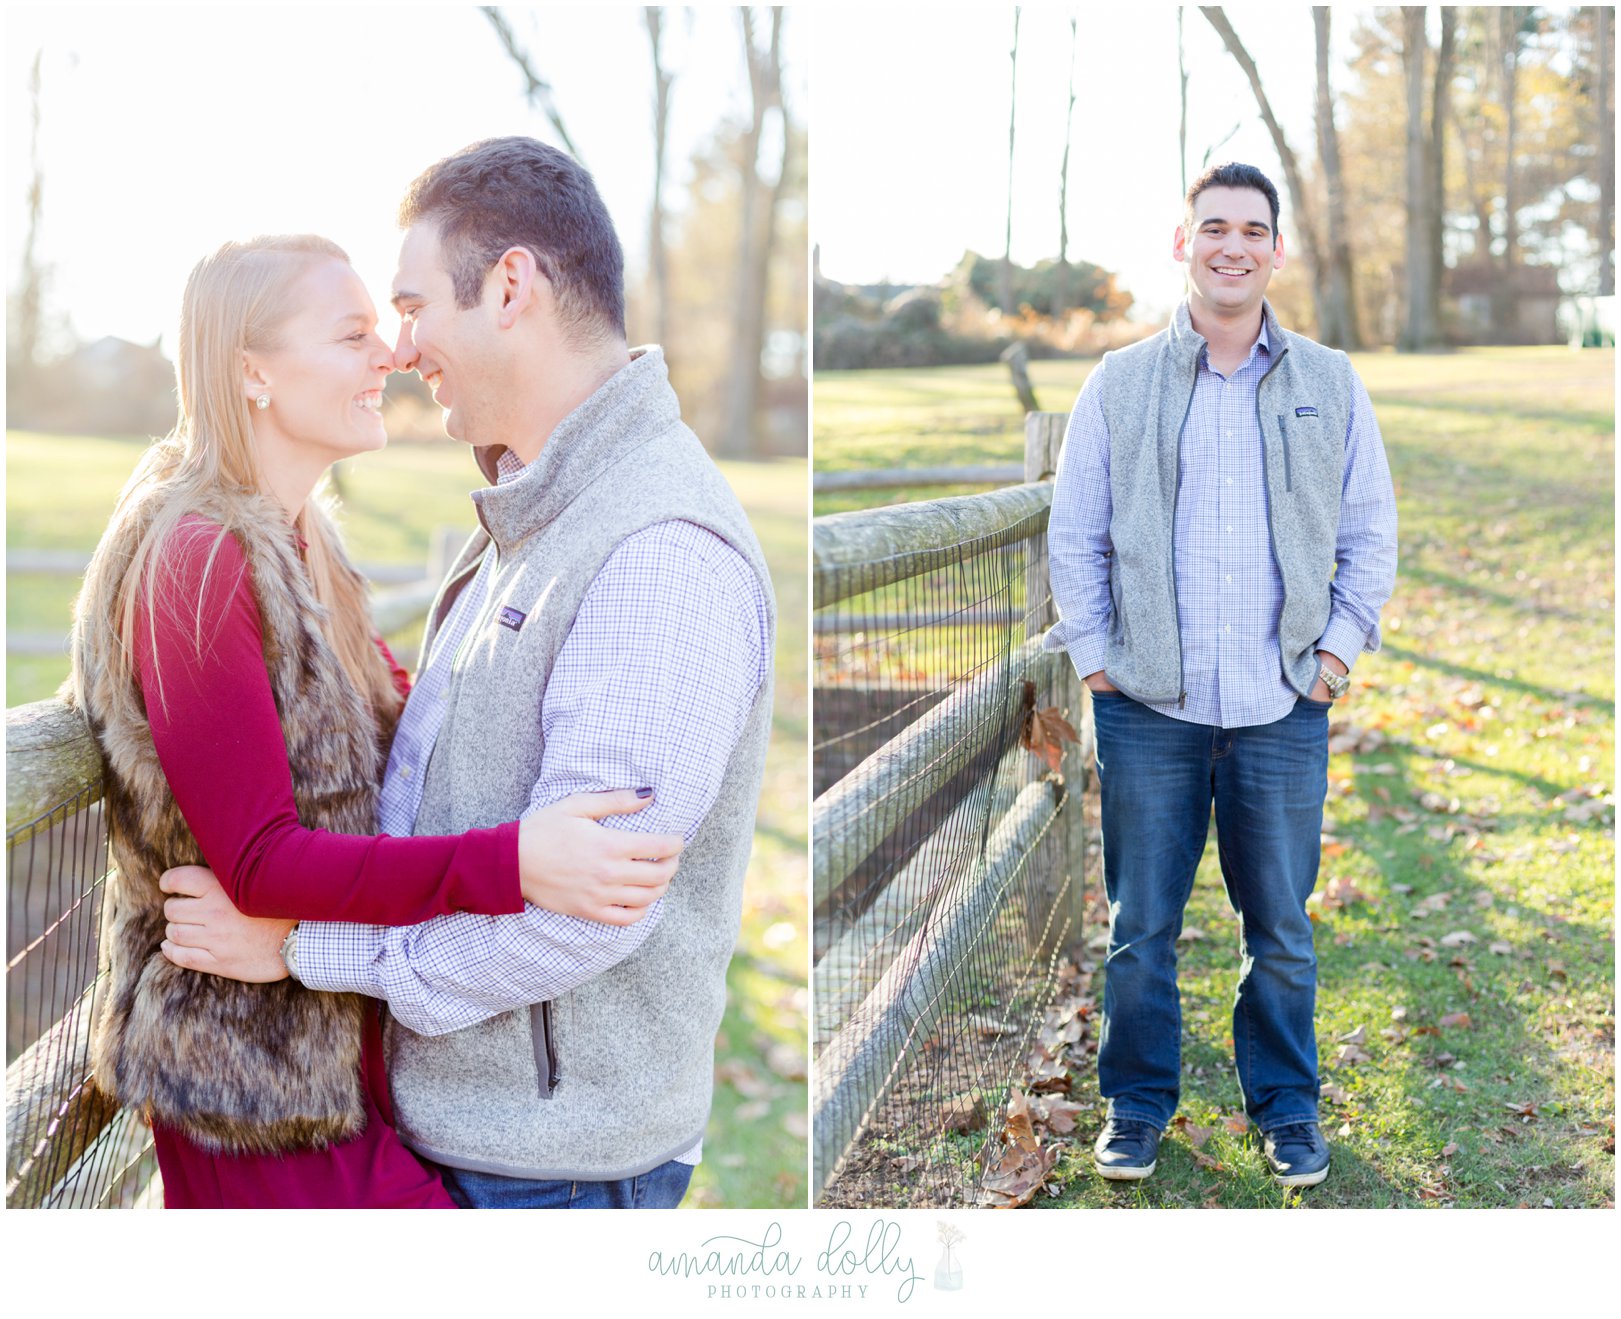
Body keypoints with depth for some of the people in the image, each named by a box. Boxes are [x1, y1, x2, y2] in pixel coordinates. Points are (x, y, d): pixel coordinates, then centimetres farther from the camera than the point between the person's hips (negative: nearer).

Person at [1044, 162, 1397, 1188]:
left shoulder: (1330, 384, 9)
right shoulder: (1119, 385, 6)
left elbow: (1371, 533, 13)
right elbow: (1075, 534, 8)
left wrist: (1340, 645, 3)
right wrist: (1094, 652, 1)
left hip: (1284, 707, 1)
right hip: (1149, 706, 0)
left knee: (1282, 929, 8)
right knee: (1142, 927, 6)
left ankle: (1287, 1105, 25)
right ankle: (1138, 1103, 22)